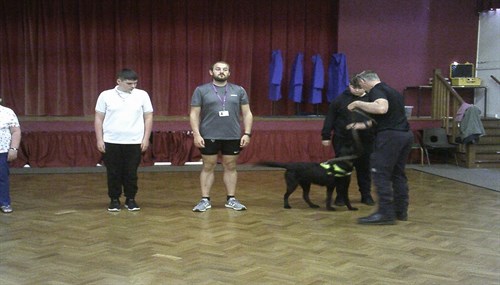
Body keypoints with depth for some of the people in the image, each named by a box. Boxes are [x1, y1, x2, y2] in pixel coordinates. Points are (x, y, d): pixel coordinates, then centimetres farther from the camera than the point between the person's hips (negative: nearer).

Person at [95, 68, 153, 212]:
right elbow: (99, 119, 5)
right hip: (111, 142, 0)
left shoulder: (142, 95, 2)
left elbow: (148, 117, 6)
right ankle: (114, 200, 18)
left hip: (134, 142, 0)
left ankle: (131, 199, 19)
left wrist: (146, 138, 0)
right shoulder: (106, 95, 1)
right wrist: (99, 140, 0)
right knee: (113, 173, 5)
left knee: (131, 173, 5)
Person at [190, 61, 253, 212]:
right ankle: (205, 200, 11)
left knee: (230, 167, 8)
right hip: (209, 137, -2)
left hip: (233, 137, 2)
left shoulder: (239, 90, 5)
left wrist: (247, 133, -2)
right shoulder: (201, 90, 0)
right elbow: (194, 114, -1)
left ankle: (231, 199, 17)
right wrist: (196, 134, -10)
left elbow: (247, 113, 6)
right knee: (208, 167, 4)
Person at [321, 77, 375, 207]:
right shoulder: (340, 99, 0)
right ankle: (341, 195, 15)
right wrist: (326, 136, -1)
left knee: (364, 168, 8)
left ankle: (366, 195, 20)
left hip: (364, 142, 1)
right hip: (343, 141, -1)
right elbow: (330, 118, 2)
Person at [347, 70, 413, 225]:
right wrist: (362, 125, 36)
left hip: (390, 135, -9)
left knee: (381, 173, -5)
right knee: (398, 173, 16)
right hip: (405, 134, 9)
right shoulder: (392, 91, 23)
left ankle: (385, 213, -8)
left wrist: (358, 104, -16)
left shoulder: (376, 90, -6)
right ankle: (401, 211, 20)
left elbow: (382, 108, -27)